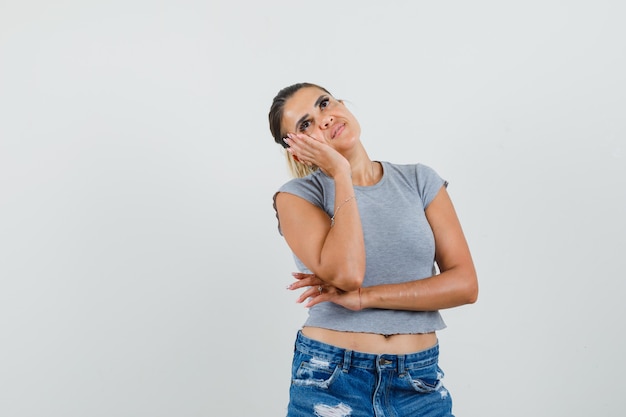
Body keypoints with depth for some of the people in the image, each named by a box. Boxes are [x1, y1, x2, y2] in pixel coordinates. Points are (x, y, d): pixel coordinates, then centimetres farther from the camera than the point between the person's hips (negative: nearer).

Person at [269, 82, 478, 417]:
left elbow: (465, 283, -6)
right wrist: (340, 173, -13)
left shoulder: (420, 180, 2)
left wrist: (364, 297, -14)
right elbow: (346, 274, -21)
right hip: (331, 381, -2)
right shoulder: (297, 195, -5)